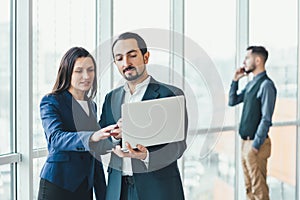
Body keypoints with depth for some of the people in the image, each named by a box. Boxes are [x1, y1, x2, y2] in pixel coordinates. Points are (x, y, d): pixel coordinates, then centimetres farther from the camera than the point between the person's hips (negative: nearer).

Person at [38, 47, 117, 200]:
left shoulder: (92, 105, 13)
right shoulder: (50, 102, -7)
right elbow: (55, 138, -25)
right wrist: (91, 137, -41)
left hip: (86, 185, 6)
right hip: (58, 185, -6)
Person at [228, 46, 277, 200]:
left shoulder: (266, 85, -16)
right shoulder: (251, 84, 11)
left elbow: (266, 119, -19)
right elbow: (232, 101, 20)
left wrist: (256, 145, -18)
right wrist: (235, 80, 8)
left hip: (256, 143, -9)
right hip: (245, 141, 9)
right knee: (249, 187, 16)